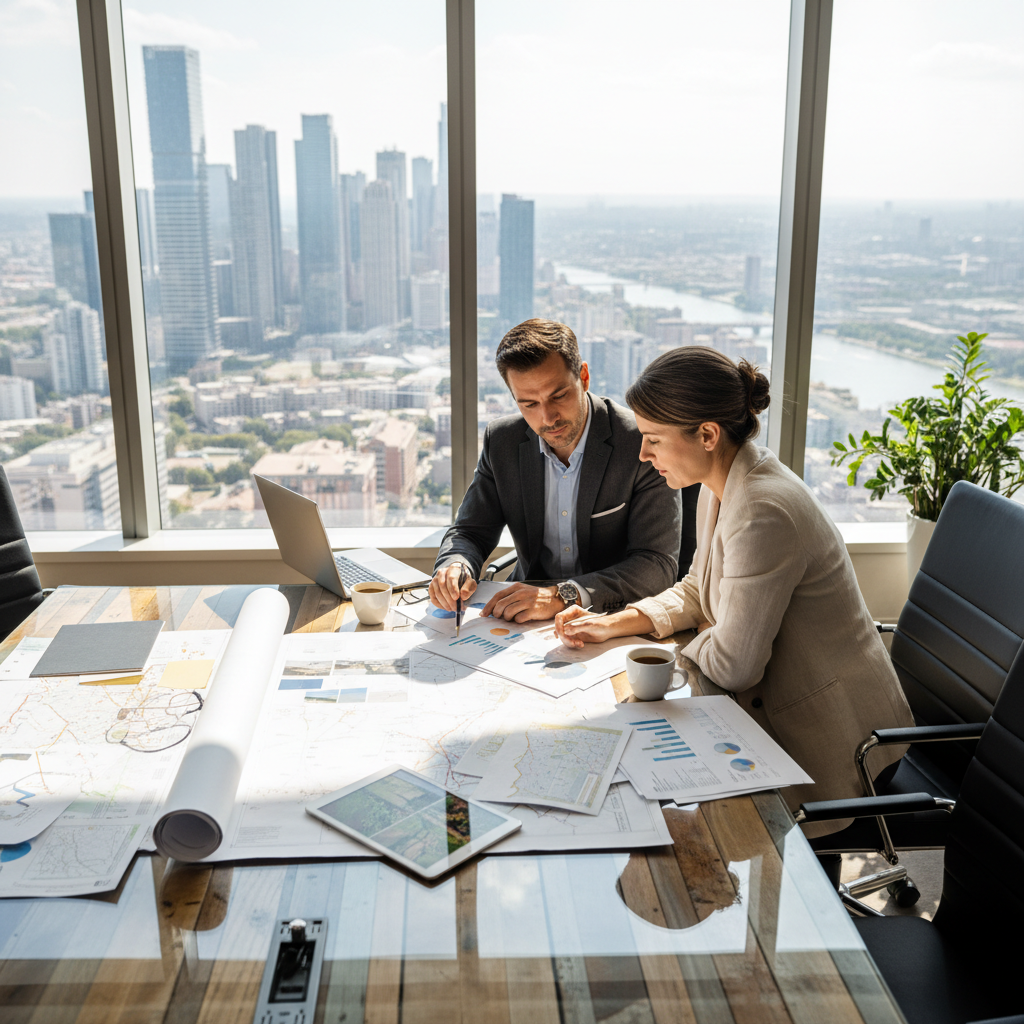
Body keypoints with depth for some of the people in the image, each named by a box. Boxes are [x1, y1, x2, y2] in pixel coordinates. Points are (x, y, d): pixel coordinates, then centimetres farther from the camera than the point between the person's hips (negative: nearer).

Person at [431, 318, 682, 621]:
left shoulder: (644, 443, -14)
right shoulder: (501, 441, -1)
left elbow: (658, 563, -18)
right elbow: (470, 531, 7)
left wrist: (564, 595, -30)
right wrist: (454, 568, -18)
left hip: (617, 618, -4)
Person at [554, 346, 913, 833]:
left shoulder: (762, 513, -30)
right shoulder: (722, 487, 0)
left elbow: (731, 666, -25)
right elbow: (697, 591, 14)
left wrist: (702, 640, -4)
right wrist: (613, 623, 1)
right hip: (785, 704, 8)